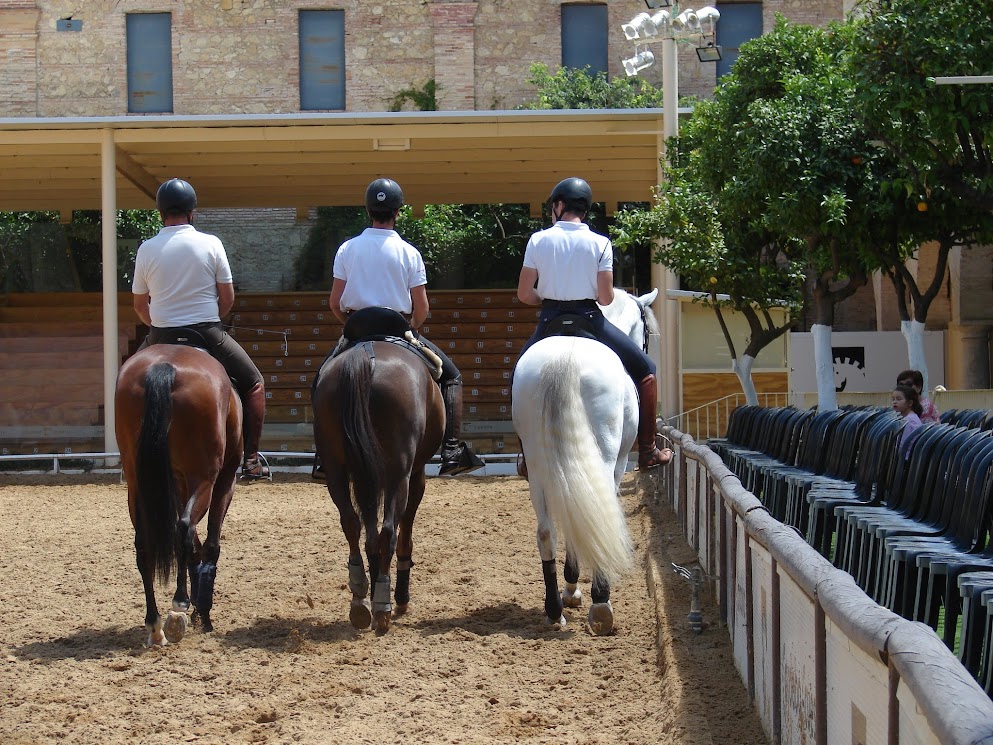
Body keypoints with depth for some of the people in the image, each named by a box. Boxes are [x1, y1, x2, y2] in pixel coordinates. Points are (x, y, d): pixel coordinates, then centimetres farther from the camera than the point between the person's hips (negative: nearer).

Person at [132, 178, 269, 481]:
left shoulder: (146, 249, -2)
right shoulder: (211, 244, -5)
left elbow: (140, 306, 5)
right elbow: (227, 298, -2)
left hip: (162, 338, 2)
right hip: (208, 334, -1)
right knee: (253, 382, 16)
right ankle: (251, 459, 7)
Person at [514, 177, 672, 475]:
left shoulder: (538, 240, -3)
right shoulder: (600, 243, -6)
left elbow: (524, 294, -4)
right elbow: (606, 298, -10)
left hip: (550, 322, 1)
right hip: (590, 319, -1)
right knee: (644, 369, 15)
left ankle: (528, 457, 23)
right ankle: (647, 450, 8)